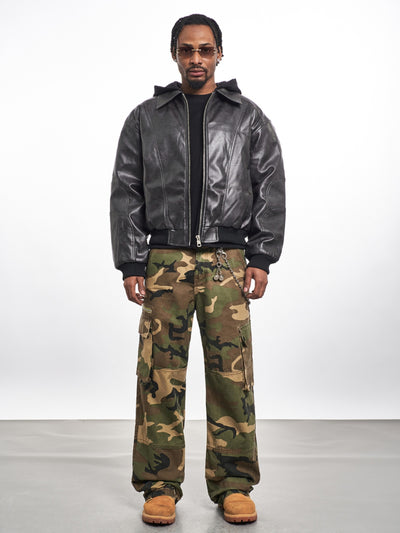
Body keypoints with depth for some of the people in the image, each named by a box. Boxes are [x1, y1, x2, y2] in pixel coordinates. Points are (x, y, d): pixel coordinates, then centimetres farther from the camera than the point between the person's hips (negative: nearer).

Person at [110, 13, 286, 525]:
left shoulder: (248, 117, 10)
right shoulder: (145, 118, 11)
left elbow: (270, 190, 7)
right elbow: (126, 194, 8)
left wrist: (262, 259, -2)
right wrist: (130, 265, 0)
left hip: (226, 261, 0)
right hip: (164, 261, 0)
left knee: (232, 374, -2)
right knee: (160, 375, -2)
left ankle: (233, 485, 11)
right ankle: (160, 487, 10)